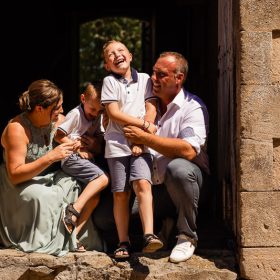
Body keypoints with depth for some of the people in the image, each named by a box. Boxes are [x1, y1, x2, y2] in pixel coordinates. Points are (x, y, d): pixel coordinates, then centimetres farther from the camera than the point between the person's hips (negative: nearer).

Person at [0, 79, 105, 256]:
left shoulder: (60, 121, -3)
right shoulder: (17, 129, -21)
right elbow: (15, 175, -24)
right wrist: (50, 158, -32)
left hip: (52, 178, 6)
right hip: (20, 185, -6)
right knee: (43, 198, -36)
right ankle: (45, 245, -21)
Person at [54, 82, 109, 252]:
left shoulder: (98, 117, 14)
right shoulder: (76, 114, -7)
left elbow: (100, 147, 13)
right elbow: (58, 136, -9)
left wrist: (92, 144, -9)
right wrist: (77, 148, -10)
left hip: (85, 159, 8)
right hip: (71, 159, -8)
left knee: (95, 197, -6)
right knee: (102, 178, -25)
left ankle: (73, 233, -8)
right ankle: (73, 210, -26)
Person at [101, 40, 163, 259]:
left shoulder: (144, 79, 10)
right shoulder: (109, 82, 5)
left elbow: (151, 110, 4)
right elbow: (114, 113, -5)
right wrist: (144, 124, -8)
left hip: (141, 143, 0)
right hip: (117, 144, 0)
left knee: (142, 183, -20)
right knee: (121, 193, 0)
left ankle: (149, 236, -27)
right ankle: (123, 243, 5)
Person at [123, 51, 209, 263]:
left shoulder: (193, 108, -11)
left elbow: (188, 150, -29)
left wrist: (145, 138, -25)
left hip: (185, 180, -6)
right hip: (152, 183, 6)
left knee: (178, 168, -40)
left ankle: (187, 236, -18)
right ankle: (165, 223, 19)